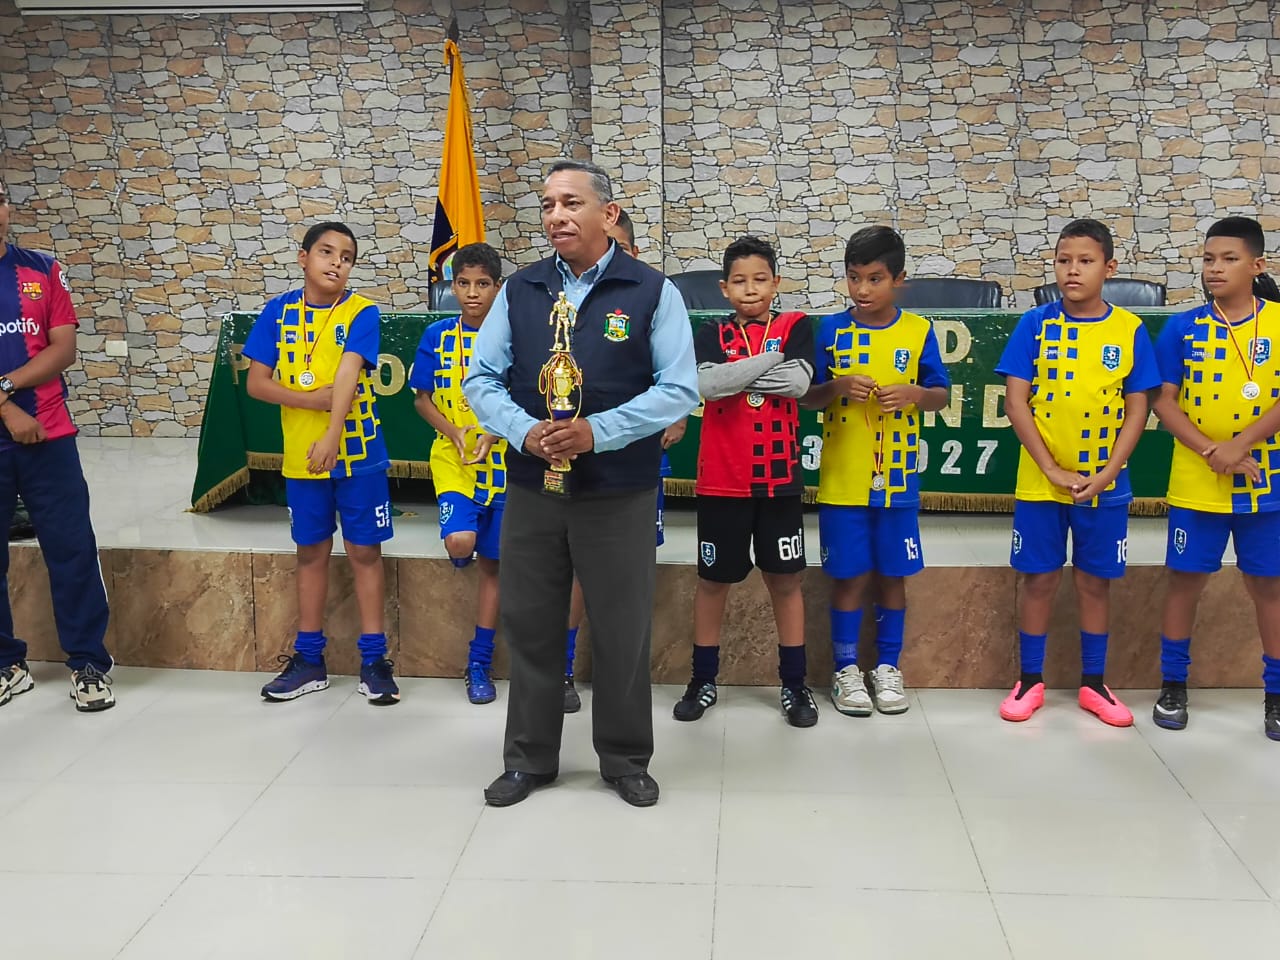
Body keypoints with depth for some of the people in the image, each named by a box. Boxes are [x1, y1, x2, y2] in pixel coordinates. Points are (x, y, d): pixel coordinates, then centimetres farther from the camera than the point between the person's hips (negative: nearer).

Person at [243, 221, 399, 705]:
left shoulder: (362, 312, -7)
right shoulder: (279, 311, 2)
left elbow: (347, 376, -21)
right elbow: (256, 382, -1)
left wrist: (332, 437, -34)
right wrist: (313, 399, -15)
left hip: (357, 452, -3)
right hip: (301, 455, 3)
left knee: (364, 550, 3)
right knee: (311, 551, 12)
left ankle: (373, 659, 12)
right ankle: (309, 659, 21)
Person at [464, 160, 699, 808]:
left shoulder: (651, 292, -3)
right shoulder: (518, 291, 7)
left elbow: (680, 389, -8)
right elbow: (481, 379, 6)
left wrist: (596, 432, -19)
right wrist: (524, 431, -14)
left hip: (620, 492, -2)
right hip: (531, 487, 3)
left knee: (622, 631, 6)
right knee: (530, 626, 10)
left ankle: (626, 759, 25)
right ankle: (529, 758, 27)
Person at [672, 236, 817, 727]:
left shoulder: (796, 327, 2)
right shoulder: (712, 334, 3)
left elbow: (799, 381, -15)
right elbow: (708, 383, -16)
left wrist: (735, 373, -11)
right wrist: (771, 358, -14)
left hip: (779, 477, 0)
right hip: (721, 479, 0)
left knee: (785, 578, 7)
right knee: (713, 578, 9)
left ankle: (794, 684, 18)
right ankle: (703, 681, 22)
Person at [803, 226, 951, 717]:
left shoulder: (918, 331, 0)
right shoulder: (831, 330, -1)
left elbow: (942, 394, 6)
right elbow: (807, 397, 3)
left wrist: (916, 393, -15)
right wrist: (838, 387, -17)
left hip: (897, 480, 1)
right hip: (842, 481, -1)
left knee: (893, 576, 10)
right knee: (849, 577, 5)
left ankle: (887, 667, 25)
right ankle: (846, 669, 19)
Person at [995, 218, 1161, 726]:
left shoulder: (1130, 331, -1)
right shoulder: (1035, 324, -4)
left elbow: (1137, 409, 0)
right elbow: (1015, 402, -6)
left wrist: (1107, 472, -10)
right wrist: (1052, 469, -12)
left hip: (1105, 484, 1)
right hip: (1040, 481, -1)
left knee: (1096, 580, 10)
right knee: (1039, 578, 7)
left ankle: (1093, 684, 23)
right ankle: (1031, 680, 19)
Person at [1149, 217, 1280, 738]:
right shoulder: (1183, 327, 0)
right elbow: (1165, 402, -2)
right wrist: (1210, 451, -14)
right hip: (1195, 483, 0)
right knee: (1186, 580, 6)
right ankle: (1173, 685, 19)